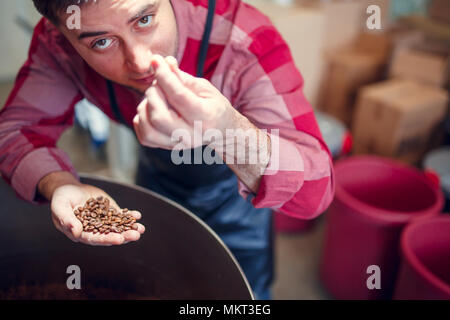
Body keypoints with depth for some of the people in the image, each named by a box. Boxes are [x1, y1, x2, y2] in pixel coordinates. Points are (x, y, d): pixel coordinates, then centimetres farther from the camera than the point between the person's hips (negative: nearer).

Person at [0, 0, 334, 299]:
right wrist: (58, 185, -42)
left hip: (236, 183, -2)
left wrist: (230, 132, -64)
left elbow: (316, 190, -42)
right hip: (159, 174, 3)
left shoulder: (245, 41, -40)